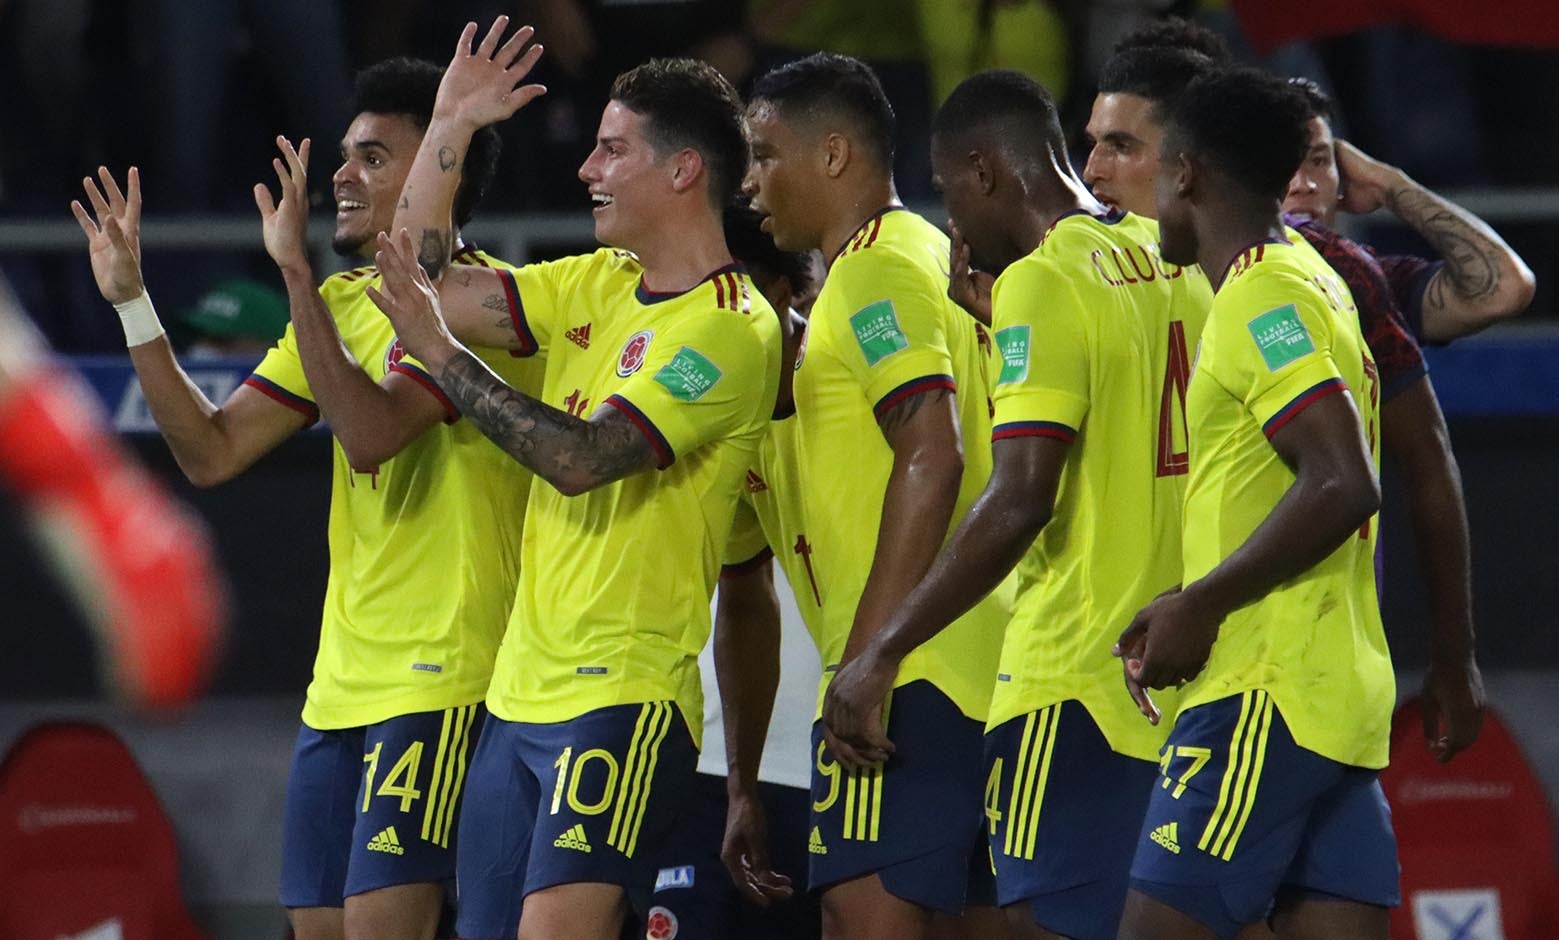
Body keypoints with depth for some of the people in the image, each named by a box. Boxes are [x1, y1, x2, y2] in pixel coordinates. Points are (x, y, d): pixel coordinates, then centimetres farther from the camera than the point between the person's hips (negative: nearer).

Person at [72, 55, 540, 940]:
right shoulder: (341, 303, 15)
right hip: (343, 685, 9)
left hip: (440, 681, -8)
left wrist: (296, 271, -23)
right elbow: (212, 452, 11)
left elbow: (370, 431, -25)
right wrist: (133, 303, 4)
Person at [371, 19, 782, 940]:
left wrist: (440, 350, -17)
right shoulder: (595, 285, 14)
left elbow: (583, 457, -21)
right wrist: (449, 129, 9)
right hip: (521, 693, 8)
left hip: (623, 700, -8)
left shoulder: (731, 328, -11)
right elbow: (428, 289, 15)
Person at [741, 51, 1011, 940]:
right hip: (986, 668, 10)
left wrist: (864, 663, -23)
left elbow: (933, 458, -21)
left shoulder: (875, 272, -9)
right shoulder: (934, 256, 21)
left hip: (907, 669, -10)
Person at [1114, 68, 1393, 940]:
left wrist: (1201, 604, -16)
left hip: (1267, 694, -9)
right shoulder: (1312, 285, 19)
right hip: (1341, 697, 9)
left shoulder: (1262, 297, -11)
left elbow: (1342, 484, -21)